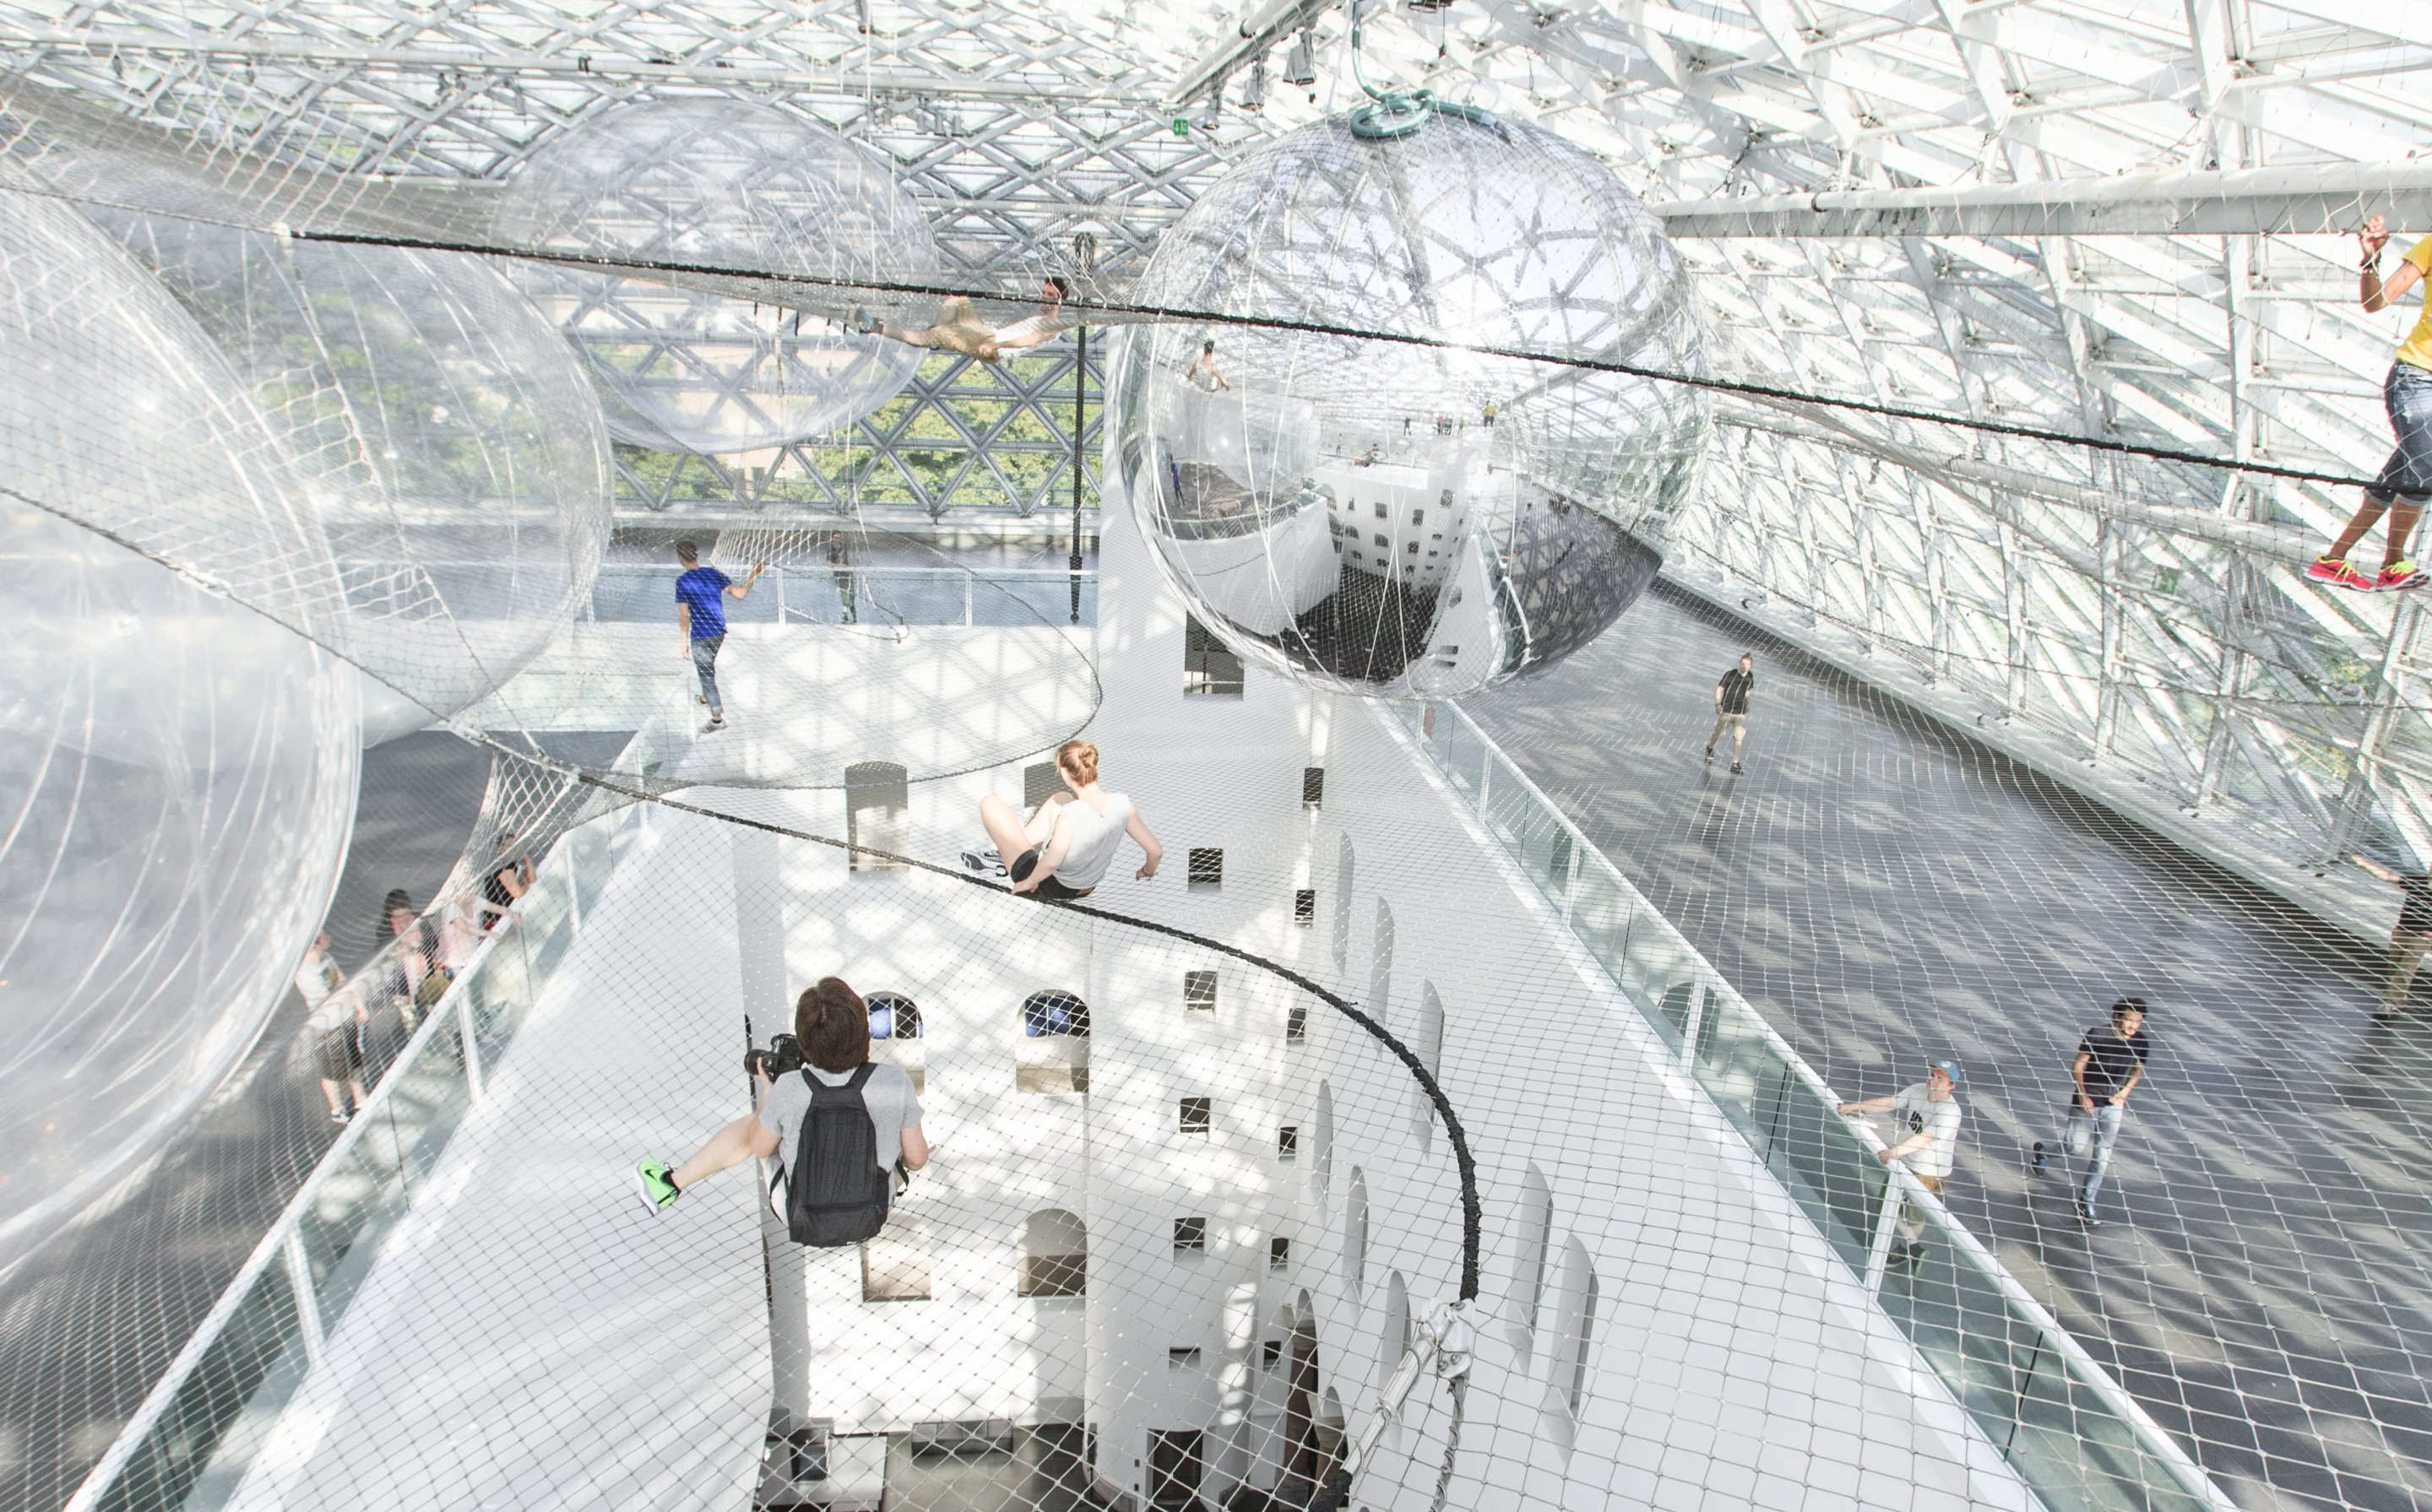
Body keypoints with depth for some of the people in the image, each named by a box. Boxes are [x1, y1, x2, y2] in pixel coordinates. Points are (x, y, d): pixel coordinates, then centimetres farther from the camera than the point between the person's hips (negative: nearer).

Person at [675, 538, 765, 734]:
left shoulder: (683, 582, -13)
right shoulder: (713, 574, 0)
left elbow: (684, 615, -13)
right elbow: (740, 593, -3)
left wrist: (684, 641, -6)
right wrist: (754, 574, 6)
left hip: (700, 636, -6)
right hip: (719, 632, 6)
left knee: (706, 674, 2)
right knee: (708, 668, 29)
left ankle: (717, 718, 4)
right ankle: (706, 697, 49)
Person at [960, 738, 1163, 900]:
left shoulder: (1070, 815, -34)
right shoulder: (1122, 804, -19)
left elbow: (1051, 863, -46)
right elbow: (1156, 850, -12)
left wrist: (1030, 881, -25)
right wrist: (1148, 871, 10)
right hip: (1084, 887, 6)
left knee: (990, 803, -1)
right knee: (1059, 798, 20)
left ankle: (1005, 857, 28)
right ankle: (1004, 855, 26)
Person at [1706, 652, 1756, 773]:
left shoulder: (1750, 676, 2)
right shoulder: (1730, 675, -12)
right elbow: (1719, 688, -7)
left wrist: (1747, 705, 24)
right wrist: (1717, 704, -17)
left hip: (1740, 712, 3)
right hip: (1726, 710, -3)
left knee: (1738, 737, -6)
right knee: (1719, 734, 11)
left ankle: (1735, 763, 1)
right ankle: (1710, 749, 42)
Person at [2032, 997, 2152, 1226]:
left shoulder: (2141, 1041, -8)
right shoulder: (2097, 1035, -21)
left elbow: (2138, 1068, 11)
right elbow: (2077, 1065, -12)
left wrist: (2125, 1091, -3)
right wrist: (2082, 1095, -18)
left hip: (2113, 1104, 4)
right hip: (2086, 1101, -4)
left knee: (2103, 1153, 1)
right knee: (2078, 1148, 0)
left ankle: (2086, 1203, 13)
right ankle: (2043, 1151, 33)